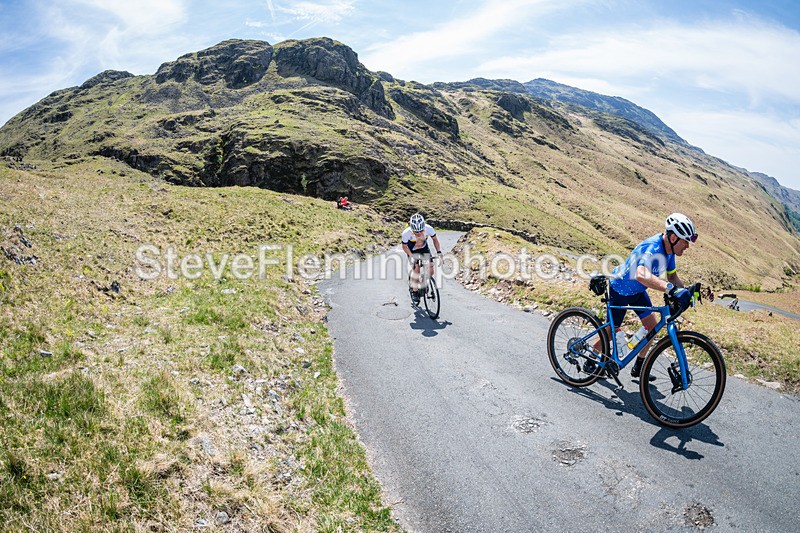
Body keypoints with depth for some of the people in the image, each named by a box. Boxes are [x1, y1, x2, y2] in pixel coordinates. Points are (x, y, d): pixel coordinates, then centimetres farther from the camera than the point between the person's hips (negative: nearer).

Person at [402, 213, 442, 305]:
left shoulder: (428, 229, -30)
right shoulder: (406, 233, -33)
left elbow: (435, 239, -9)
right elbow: (404, 246, -15)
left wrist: (439, 252, -18)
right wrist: (411, 256, -30)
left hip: (424, 249, 2)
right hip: (412, 251, -2)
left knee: (430, 271, -9)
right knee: (417, 269, -22)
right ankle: (414, 291, -3)